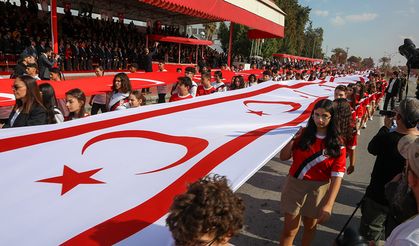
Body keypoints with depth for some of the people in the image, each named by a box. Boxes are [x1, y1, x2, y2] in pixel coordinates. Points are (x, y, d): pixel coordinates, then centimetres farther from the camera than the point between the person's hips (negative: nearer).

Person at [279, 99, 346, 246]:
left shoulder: (337, 144, -9)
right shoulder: (303, 134, -5)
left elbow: (337, 176, -13)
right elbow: (283, 157, -2)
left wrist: (328, 205, -20)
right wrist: (294, 139, -17)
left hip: (318, 189, 0)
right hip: (295, 185, 1)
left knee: (310, 226, 21)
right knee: (289, 229, 7)